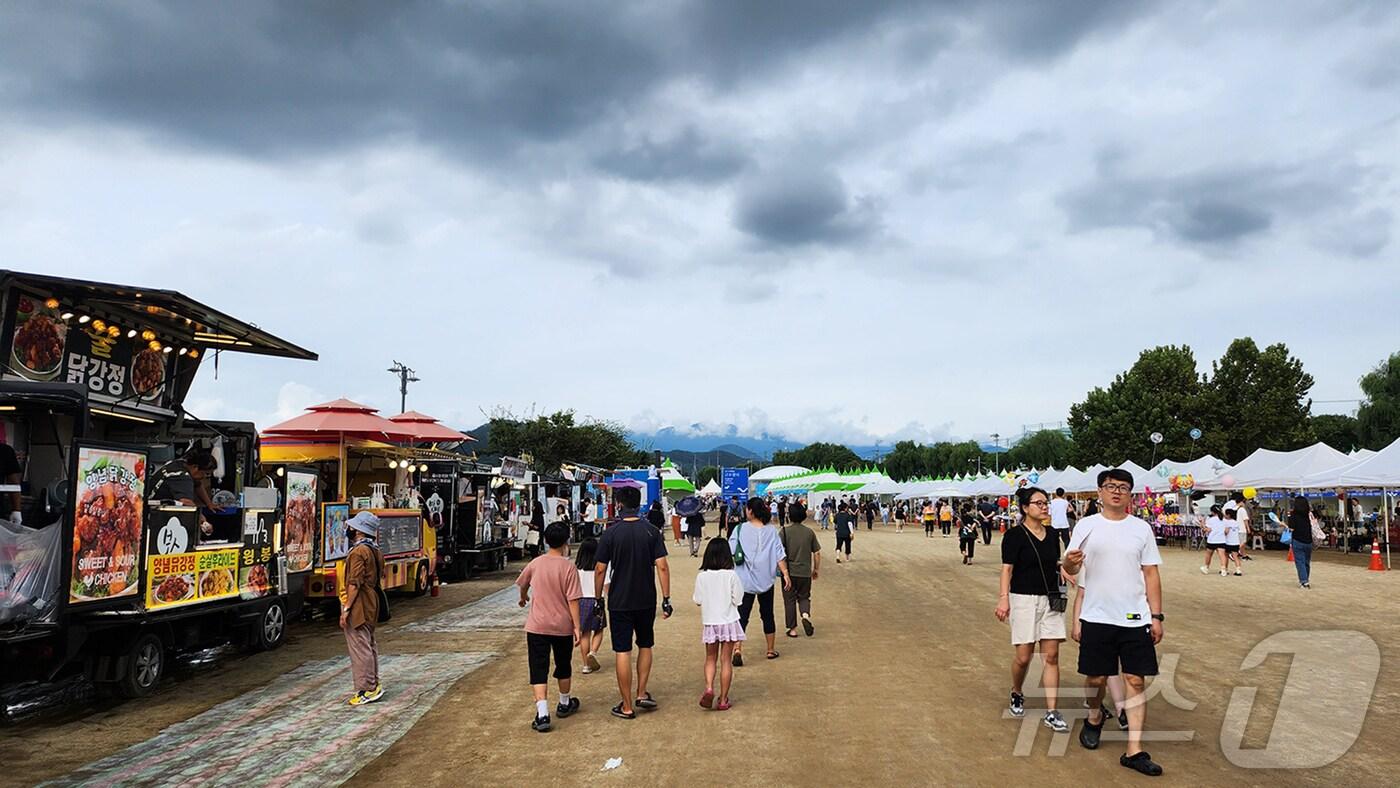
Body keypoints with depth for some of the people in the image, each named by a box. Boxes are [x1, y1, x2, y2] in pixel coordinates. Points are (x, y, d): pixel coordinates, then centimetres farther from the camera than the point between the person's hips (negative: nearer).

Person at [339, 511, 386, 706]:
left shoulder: (358, 552, -17)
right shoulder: (375, 551, 12)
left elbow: (354, 584, -20)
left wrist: (346, 609, -18)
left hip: (358, 608, -10)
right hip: (371, 606, 10)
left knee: (359, 648, -5)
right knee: (370, 645, 16)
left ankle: (366, 690, -2)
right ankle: (373, 685, 23)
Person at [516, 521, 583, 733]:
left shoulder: (535, 564, -2)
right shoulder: (569, 568, -12)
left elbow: (522, 584, 17)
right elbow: (573, 600, -14)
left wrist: (523, 598, 38)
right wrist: (577, 627, -8)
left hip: (537, 626, 1)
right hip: (563, 627, 0)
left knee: (539, 670, 0)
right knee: (563, 667, 19)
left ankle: (542, 714, -12)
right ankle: (564, 704, 37)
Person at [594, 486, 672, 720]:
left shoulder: (610, 533, -8)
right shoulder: (652, 531, -4)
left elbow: (600, 569, -6)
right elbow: (662, 567, -8)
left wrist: (598, 598, 6)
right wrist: (666, 599, -2)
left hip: (619, 602, -2)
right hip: (646, 601, 2)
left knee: (622, 652, 5)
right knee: (645, 646, 22)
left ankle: (627, 706, 10)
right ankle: (641, 694, 22)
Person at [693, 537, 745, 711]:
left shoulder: (701, 576, -8)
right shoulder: (731, 575, -12)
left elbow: (698, 600, -2)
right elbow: (738, 600, -8)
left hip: (709, 623, 1)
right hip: (728, 622, -1)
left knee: (710, 659, 16)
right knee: (726, 660, 8)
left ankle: (709, 688, -6)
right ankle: (723, 699, 12)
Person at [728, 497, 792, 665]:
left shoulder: (740, 529, -6)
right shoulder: (771, 530, -1)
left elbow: (730, 552, -5)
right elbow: (780, 555, -5)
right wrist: (785, 574, -2)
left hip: (744, 580, -2)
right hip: (765, 580, 2)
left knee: (742, 616, -1)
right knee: (767, 615, 16)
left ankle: (737, 648, -20)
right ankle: (771, 650, 27)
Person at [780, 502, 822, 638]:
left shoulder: (785, 531, -10)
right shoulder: (810, 532, -1)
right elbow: (817, 553, 2)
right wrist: (816, 569, 15)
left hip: (789, 572, -2)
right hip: (805, 572, 2)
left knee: (790, 600, 9)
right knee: (804, 597, 17)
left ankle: (792, 629, 13)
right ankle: (806, 615, -11)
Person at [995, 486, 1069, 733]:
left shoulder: (1052, 534, 8)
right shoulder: (1015, 535, -9)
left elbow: (1056, 564, 19)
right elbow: (1007, 568, -14)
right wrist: (1004, 597, -25)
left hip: (1051, 600, 5)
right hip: (1024, 600, -5)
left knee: (1051, 657, 0)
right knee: (1024, 657, 0)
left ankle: (1051, 713, 4)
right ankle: (1016, 695, 29)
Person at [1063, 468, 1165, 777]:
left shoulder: (1142, 528, 4)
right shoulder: (1086, 526, 1)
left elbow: (1151, 574, 6)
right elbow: (1071, 569, 0)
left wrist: (1157, 616, 1)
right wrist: (1071, 561, -25)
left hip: (1135, 619, 1)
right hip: (1096, 617, -1)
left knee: (1136, 681, -1)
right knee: (1096, 678, 9)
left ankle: (1134, 750, 4)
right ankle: (1095, 719, 37)